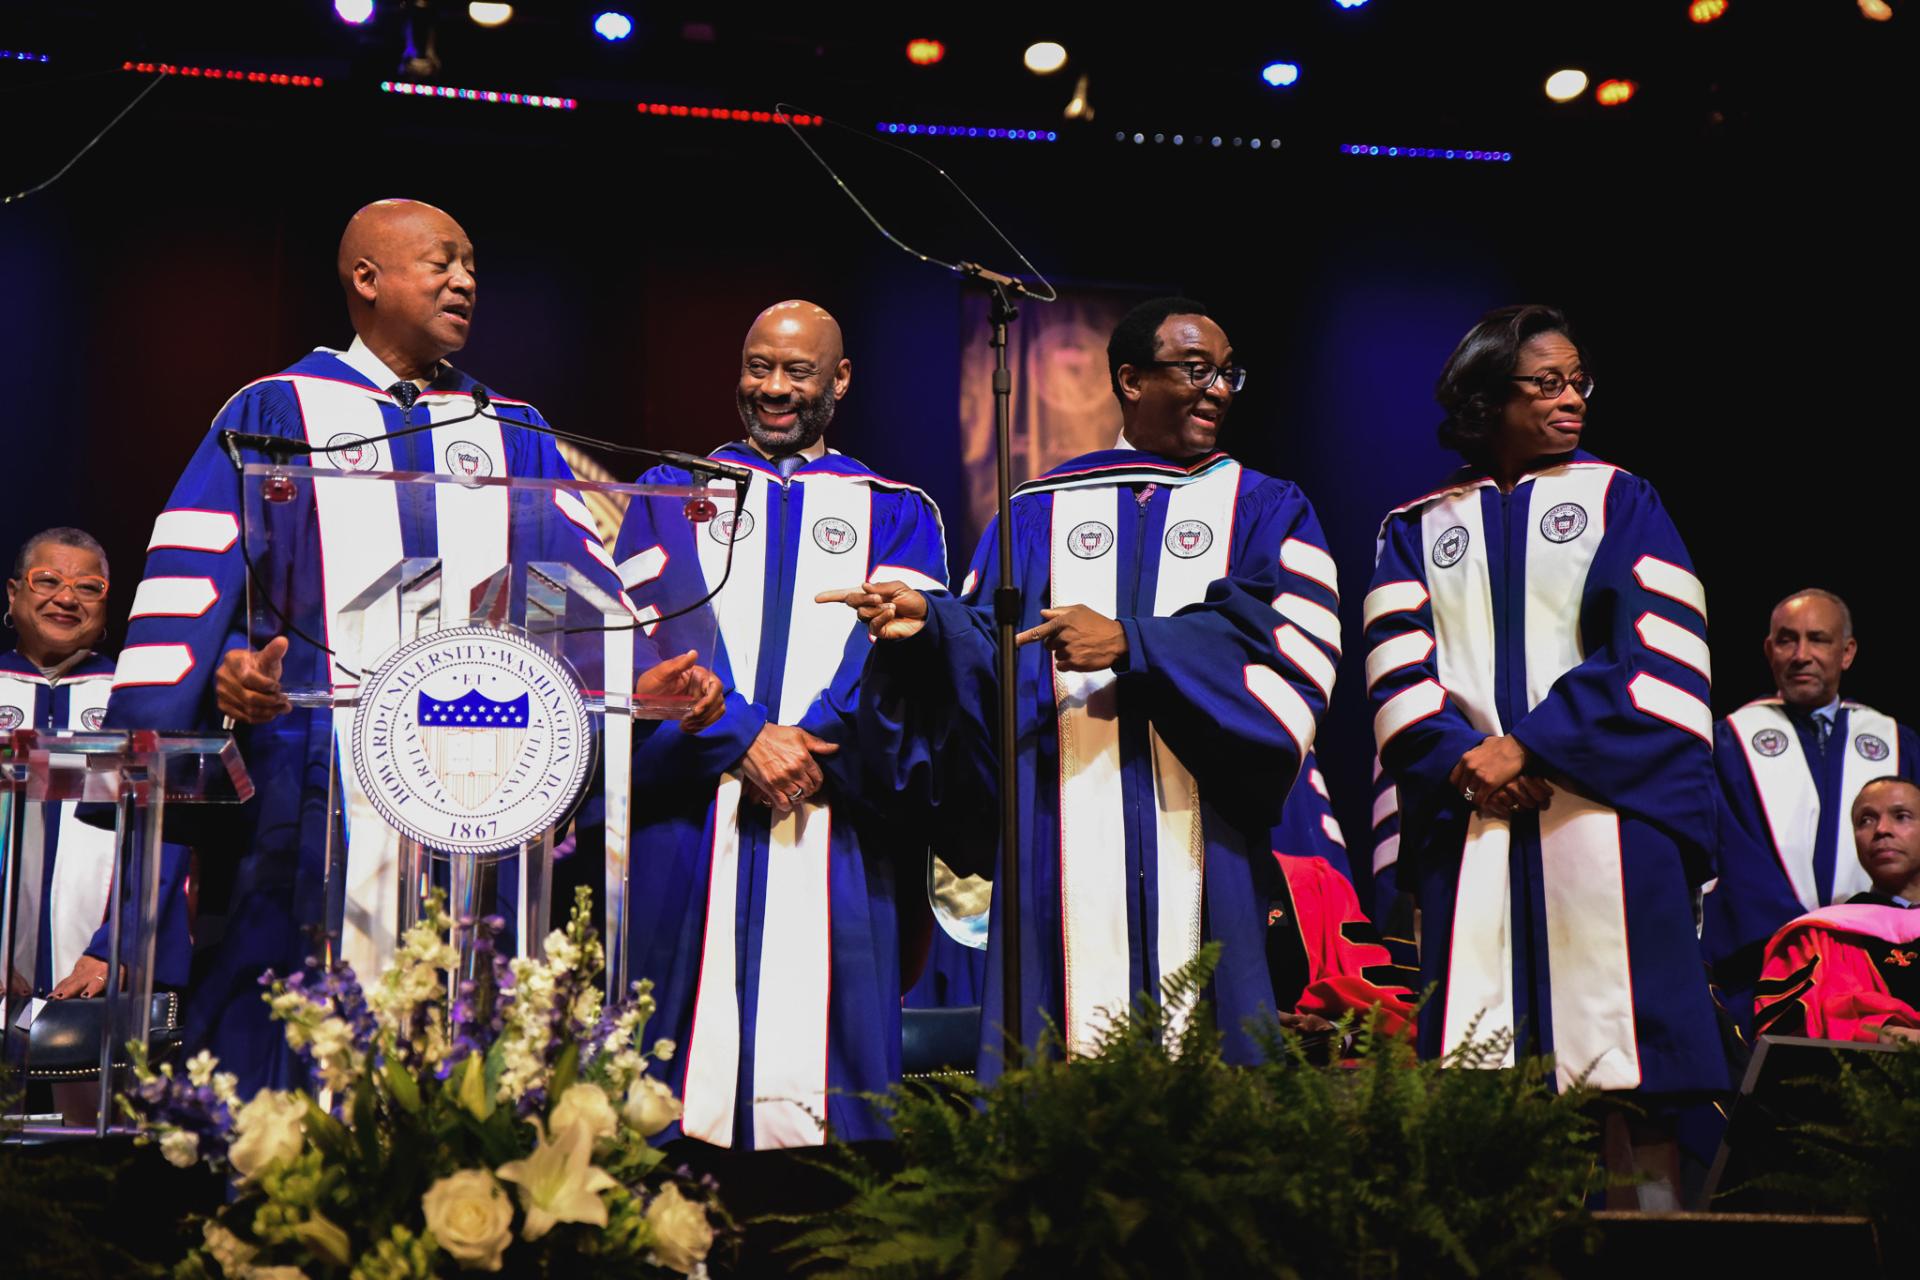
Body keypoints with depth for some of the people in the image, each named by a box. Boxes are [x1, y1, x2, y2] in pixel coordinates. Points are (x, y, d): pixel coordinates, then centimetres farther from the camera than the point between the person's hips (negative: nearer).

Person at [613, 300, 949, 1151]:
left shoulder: (895, 514, 16)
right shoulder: (673, 495, 16)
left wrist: (810, 747, -16)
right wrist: (744, 739, -14)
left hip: (838, 825, 0)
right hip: (692, 819, 0)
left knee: (822, 1058, -4)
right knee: (682, 1040, -3)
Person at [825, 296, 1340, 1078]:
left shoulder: (1265, 510, 11)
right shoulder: (1040, 512, 16)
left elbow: (1291, 648, -5)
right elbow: (993, 650, 10)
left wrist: (1131, 643, -15)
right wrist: (930, 622, -12)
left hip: (1203, 843, -1)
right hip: (1066, 852, 1)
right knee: (1065, 1059, -3)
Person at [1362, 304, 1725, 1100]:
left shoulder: (1621, 502, 12)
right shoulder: (1419, 528, 15)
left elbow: (1656, 652, -2)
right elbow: (1397, 673, 4)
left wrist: (1529, 746, -11)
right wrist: (1462, 763, -14)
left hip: (1603, 814, -1)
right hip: (1467, 828, 1)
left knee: (1612, 1055, -8)